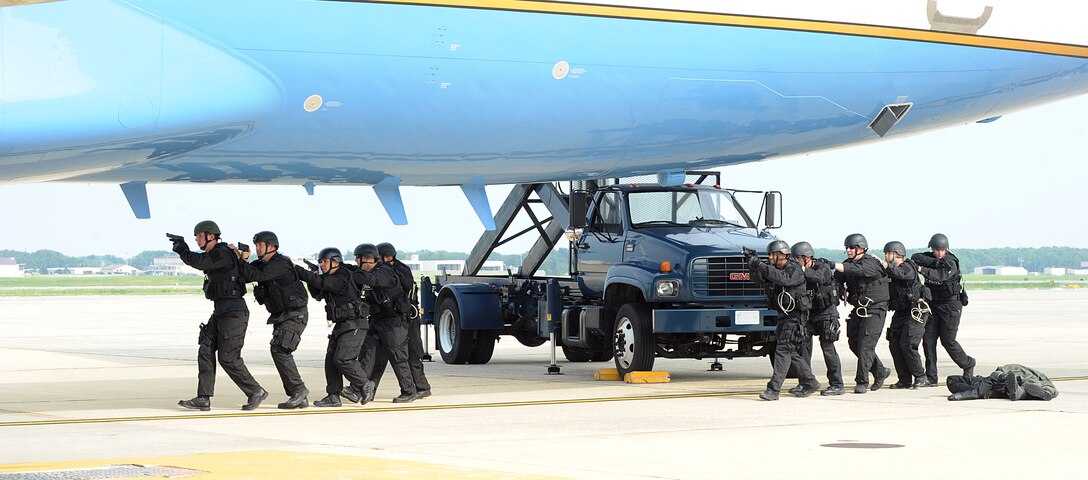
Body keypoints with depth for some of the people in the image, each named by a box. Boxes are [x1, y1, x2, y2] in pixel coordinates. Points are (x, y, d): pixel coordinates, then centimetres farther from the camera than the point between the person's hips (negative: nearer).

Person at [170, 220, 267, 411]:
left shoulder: (222, 254, -16)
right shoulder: (214, 255, 16)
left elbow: (198, 262, -24)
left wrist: (182, 249, -11)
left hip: (233, 313, -10)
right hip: (220, 311, 10)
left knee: (228, 358, -8)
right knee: (206, 351, 2)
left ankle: (256, 392, 5)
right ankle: (203, 399, -1)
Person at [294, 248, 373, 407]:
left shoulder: (342, 278, -17)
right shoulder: (329, 279, 13)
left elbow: (319, 282, -27)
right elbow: (317, 294, 20)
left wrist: (295, 268, -24)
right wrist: (312, 278, 0)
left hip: (355, 325, -10)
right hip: (341, 325, 10)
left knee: (342, 359, -17)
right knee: (331, 359, 2)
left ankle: (365, 385, 0)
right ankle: (333, 396, 3)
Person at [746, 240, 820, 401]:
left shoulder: (795, 269, -16)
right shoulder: (774, 269, 11)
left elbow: (783, 279, -35)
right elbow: (759, 280, 8)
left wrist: (760, 264, -37)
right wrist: (752, 265, -9)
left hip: (795, 316, -9)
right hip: (784, 316, 9)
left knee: (783, 350, -14)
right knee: (790, 352, 14)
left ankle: (773, 389, -19)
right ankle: (810, 383, 26)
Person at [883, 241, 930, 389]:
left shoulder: (908, 268, -13)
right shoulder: (891, 270, 11)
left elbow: (898, 274, -33)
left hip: (916, 312, -8)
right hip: (900, 313, 8)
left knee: (907, 345, -14)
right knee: (894, 344, 1)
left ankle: (921, 377, -1)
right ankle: (905, 380, 7)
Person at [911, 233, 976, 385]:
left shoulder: (951, 263, -14)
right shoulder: (928, 257, 5)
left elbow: (940, 276, -31)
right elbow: (915, 257, -14)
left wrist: (922, 269, -46)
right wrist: (934, 262, -24)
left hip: (950, 305, -6)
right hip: (933, 303, 6)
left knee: (948, 341, -9)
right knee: (928, 338, -5)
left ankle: (968, 365, 17)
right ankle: (931, 377, -2)